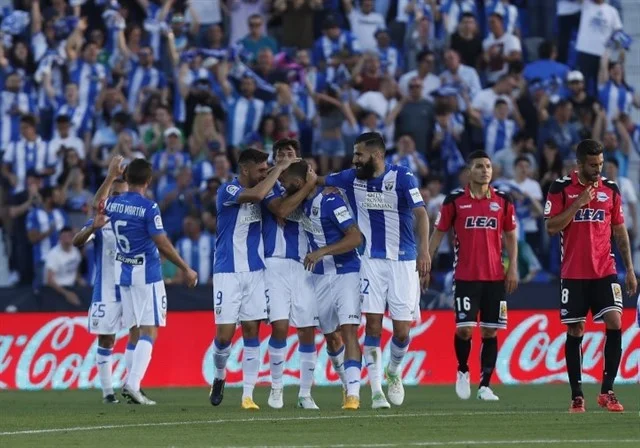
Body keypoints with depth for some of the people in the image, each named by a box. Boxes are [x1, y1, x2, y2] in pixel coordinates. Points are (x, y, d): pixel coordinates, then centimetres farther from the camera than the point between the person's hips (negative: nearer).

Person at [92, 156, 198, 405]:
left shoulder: (114, 204, 2)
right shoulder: (149, 208, -15)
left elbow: (98, 203, 27)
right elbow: (162, 244, -15)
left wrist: (111, 176, 34)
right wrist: (186, 269, -6)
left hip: (123, 272, 6)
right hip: (147, 273, -6)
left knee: (136, 332, 14)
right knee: (149, 332, -5)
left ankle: (132, 383, 12)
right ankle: (132, 384, -17)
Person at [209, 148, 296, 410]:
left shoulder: (261, 191, 9)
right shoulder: (228, 191, -12)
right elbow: (257, 194, -29)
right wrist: (279, 168, -20)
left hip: (255, 271, 5)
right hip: (228, 272, -5)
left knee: (252, 330, 0)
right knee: (225, 334, -6)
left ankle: (248, 395, 1)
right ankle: (219, 376, 24)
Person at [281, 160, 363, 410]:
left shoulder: (330, 202, -19)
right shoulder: (304, 201, 3)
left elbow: (355, 237, -23)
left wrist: (322, 252, -29)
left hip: (346, 274, -8)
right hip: (321, 277, 8)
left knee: (348, 331, -15)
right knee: (330, 335, 13)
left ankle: (353, 393, -21)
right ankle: (347, 378, 31)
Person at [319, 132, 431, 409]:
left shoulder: (402, 178, -8)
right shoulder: (352, 178, 5)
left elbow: (420, 213, -17)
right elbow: (320, 181, 19)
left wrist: (424, 250, -28)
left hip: (403, 261, -3)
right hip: (372, 261, 3)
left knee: (402, 331, -2)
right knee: (373, 326, -8)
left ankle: (393, 372, 28)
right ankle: (376, 391, -4)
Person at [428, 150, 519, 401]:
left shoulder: (503, 201, 6)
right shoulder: (455, 200, 1)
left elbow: (511, 236, 12)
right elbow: (439, 233, 6)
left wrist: (513, 268, 3)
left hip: (495, 277, 2)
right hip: (465, 276, -2)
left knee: (490, 331, 2)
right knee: (464, 329, -10)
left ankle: (485, 386, 7)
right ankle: (462, 372, 17)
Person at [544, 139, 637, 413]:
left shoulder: (611, 190, 7)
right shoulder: (561, 189, -1)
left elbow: (620, 231, 12)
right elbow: (552, 227, -8)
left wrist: (630, 270, 8)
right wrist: (578, 203, -16)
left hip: (605, 272, 2)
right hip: (574, 274, -2)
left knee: (615, 323, -13)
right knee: (574, 333, 2)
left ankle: (607, 390, -7)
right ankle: (577, 395, 8)